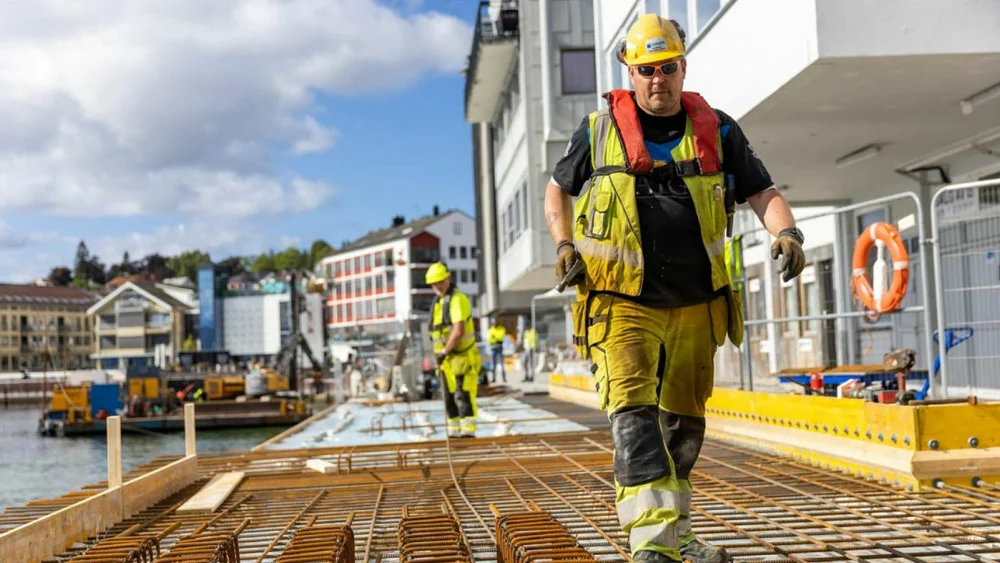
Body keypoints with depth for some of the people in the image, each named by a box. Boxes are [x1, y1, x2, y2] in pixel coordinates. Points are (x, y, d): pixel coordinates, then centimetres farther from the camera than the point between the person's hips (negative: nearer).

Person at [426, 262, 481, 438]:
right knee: (450, 398, 9)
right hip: (447, 359, 9)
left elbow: (459, 331, -23)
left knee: (464, 397, -11)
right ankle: (454, 433, 14)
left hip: (462, 357, -9)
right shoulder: (438, 302, 16)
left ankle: (468, 432, -12)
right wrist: (440, 354, 8)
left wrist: (444, 352, -16)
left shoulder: (458, 299, -14)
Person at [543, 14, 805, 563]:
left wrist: (786, 233, -16)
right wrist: (563, 245, -2)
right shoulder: (600, 130, 1)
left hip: (694, 307, 3)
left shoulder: (717, 130, 5)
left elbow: (763, 193, 5)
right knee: (634, 416, -20)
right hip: (623, 305, -3)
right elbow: (557, 189, 14)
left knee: (683, 425, 15)